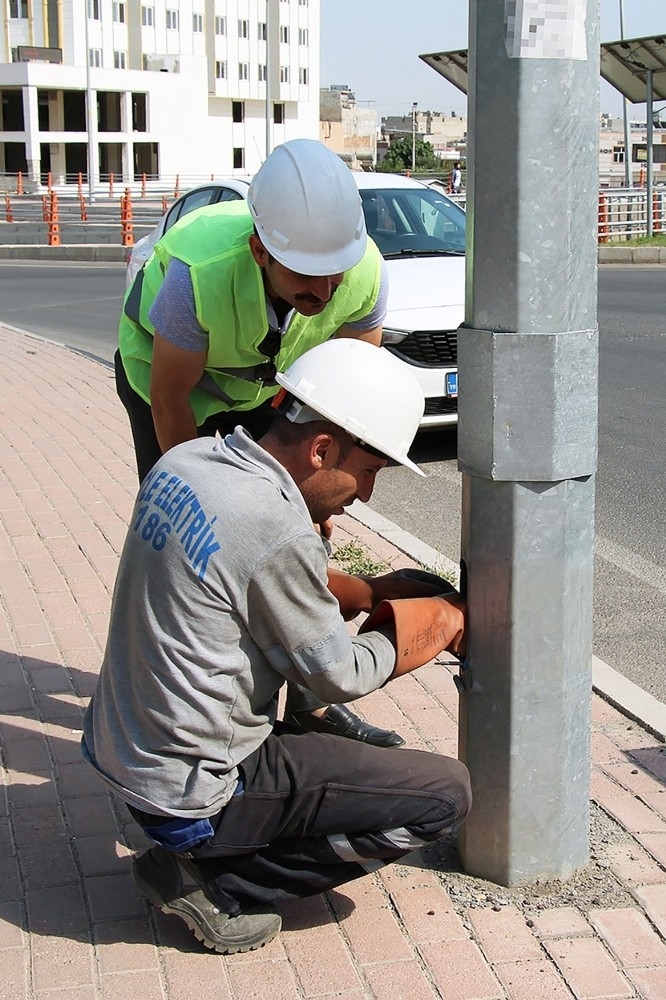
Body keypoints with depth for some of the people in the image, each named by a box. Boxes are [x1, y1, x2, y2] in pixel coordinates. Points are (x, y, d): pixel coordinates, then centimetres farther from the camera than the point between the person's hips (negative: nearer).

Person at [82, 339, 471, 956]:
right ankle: (209, 880, -1)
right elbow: (339, 675, -12)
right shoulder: (276, 530, -26)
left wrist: (370, 591, 14)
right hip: (192, 791, -9)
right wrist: (442, 623, 3)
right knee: (445, 794, -5)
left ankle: (198, 854, 16)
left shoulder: (185, 460, -1)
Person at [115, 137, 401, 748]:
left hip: (269, 384, 4)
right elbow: (169, 403, -26)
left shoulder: (367, 274, -31)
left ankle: (309, 702, 16)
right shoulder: (198, 271, -42)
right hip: (165, 373, -4)